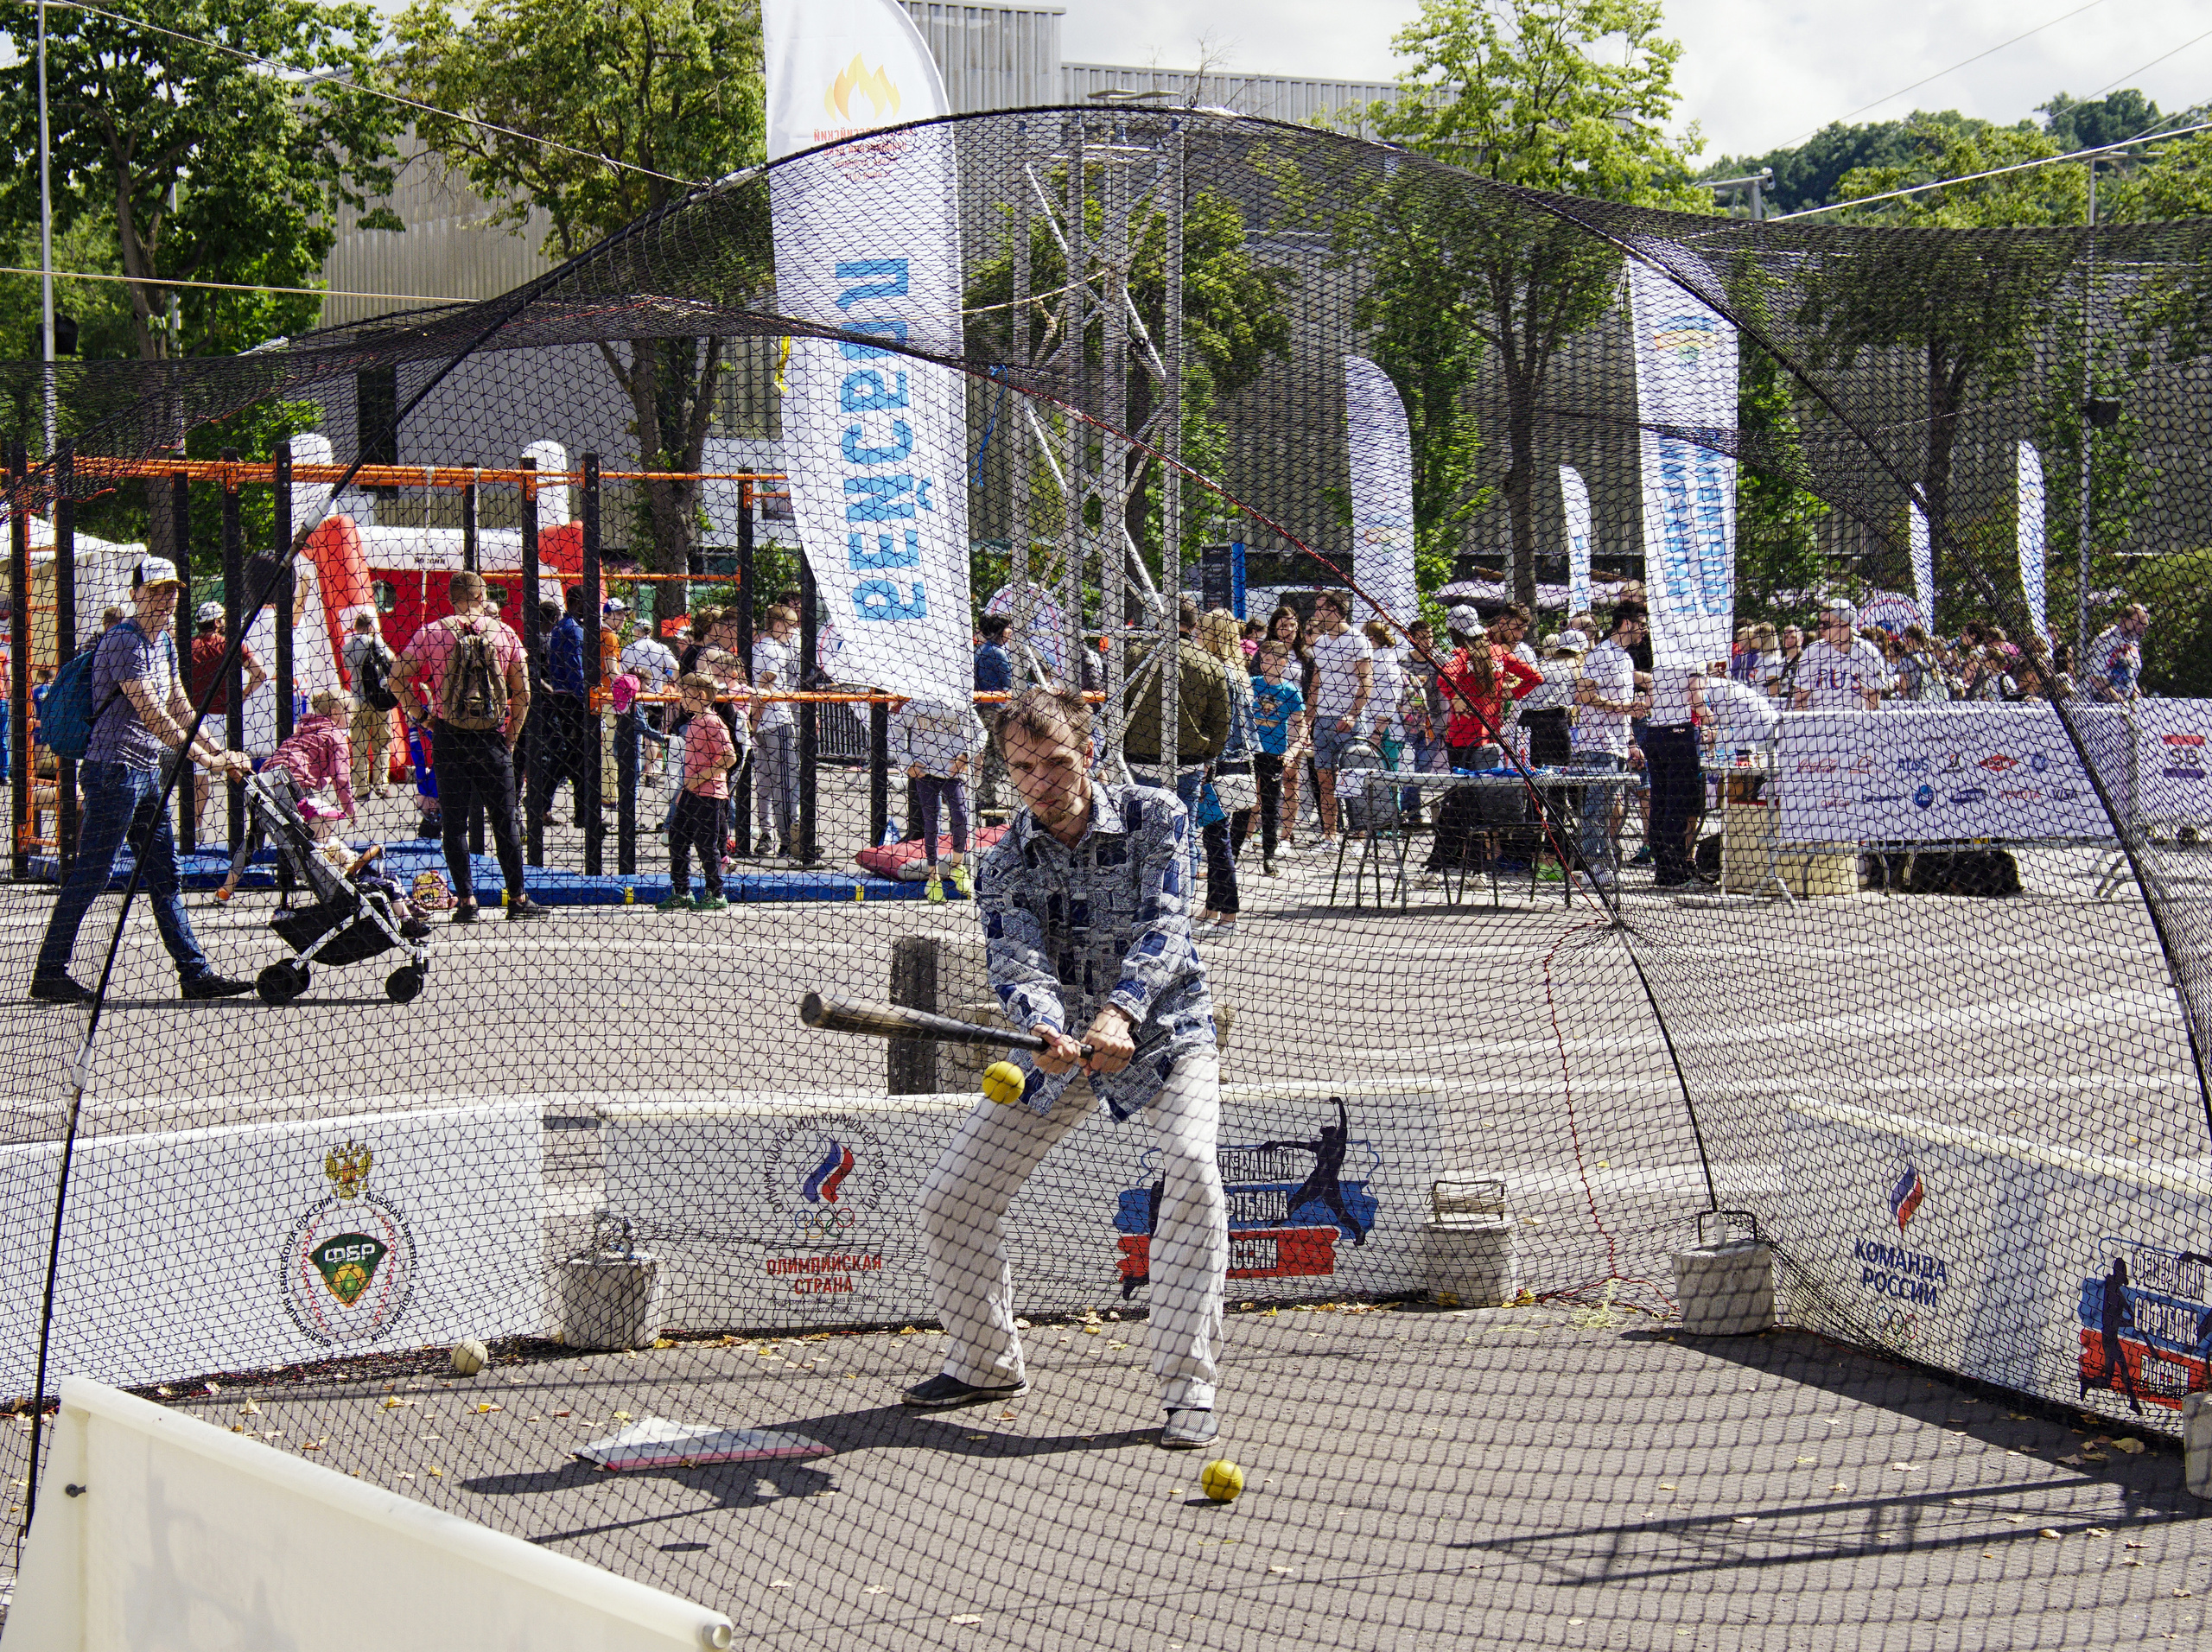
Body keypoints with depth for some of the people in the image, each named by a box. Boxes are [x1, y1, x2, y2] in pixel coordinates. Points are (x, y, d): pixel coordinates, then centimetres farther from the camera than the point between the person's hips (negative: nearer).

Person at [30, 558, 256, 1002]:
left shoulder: (165, 642, 14)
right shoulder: (123, 643, -16)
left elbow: (179, 710, 20)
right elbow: (153, 717, -20)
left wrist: (221, 752, 9)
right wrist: (208, 760, -16)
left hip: (147, 774, 9)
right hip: (115, 772, -9)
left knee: (164, 877, 10)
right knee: (88, 877, -7)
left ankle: (195, 973, 13)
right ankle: (48, 975, -1)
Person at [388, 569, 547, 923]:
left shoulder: (431, 634, -1)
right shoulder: (505, 634, 2)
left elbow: (396, 681, -3)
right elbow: (523, 693, 4)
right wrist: (510, 737, 13)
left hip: (449, 739, -1)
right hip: (493, 740, 1)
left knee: (454, 823, 6)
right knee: (505, 821, 9)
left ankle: (466, 899, 2)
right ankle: (517, 898, 13)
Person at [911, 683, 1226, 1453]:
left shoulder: (1155, 818, -14)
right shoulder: (1004, 865, -8)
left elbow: (1161, 928, -26)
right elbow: (1018, 962, -24)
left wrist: (1120, 1013, -45)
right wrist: (1043, 1029, -47)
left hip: (1161, 1029, -4)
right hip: (1058, 1040, 4)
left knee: (1192, 1171, -31)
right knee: (949, 1200, 1)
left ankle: (1189, 1386, -25)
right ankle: (986, 1365, 24)